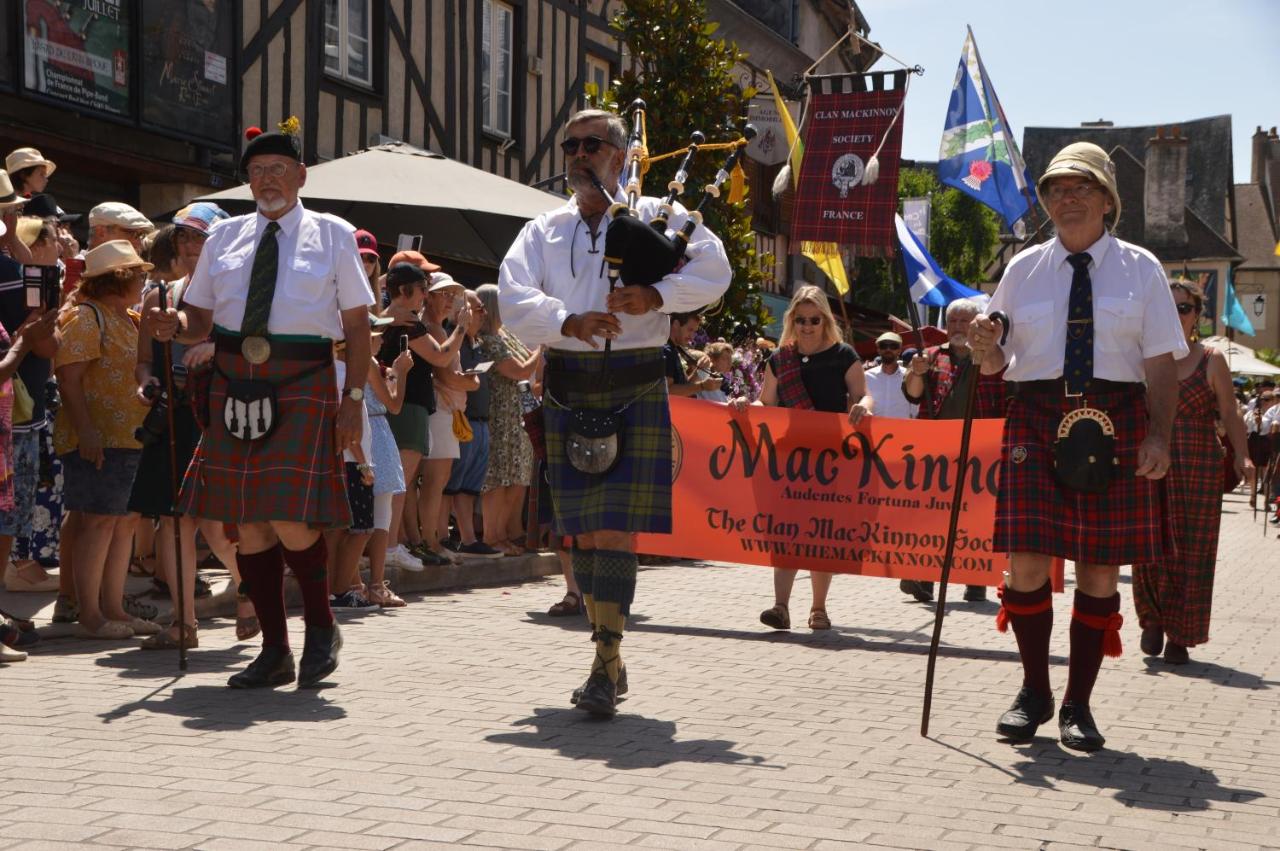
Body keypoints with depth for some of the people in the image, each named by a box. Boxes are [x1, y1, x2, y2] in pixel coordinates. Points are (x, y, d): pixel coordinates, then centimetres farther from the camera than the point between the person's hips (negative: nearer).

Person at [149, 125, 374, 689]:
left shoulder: (332, 235, 4)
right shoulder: (225, 237, 12)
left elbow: (357, 323, 2)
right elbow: (200, 318, 14)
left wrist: (354, 398, -6)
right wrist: (174, 325, -9)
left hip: (302, 388, -4)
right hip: (235, 386, 4)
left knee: (290, 521, -12)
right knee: (248, 523, 5)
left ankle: (321, 627, 14)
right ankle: (274, 652, 16)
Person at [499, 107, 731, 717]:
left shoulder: (654, 217, 6)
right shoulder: (543, 231, 13)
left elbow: (713, 270, -7)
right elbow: (513, 299, -2)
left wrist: (656, 295, -22)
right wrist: (567, 322, -20)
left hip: (636, 394, -4)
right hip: (567, 392, 4)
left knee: (615, 530, -11)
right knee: (582, 532, 7)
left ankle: (606, 669, -10)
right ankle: (609, 650, 21)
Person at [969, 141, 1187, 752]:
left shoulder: (1140, 269, 7)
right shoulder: (1023, 269, 11)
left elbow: (1162, 362, 0)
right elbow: (999, 364, 13)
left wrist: (1159, 435, -13)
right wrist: (985, 349, -11)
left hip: (1115, 422, -1)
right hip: (1036, 418, 1)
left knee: (1100, 568, 2)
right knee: (1026, 561, -4)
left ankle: (1078, 706, 13)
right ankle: (1034, 693, 15)